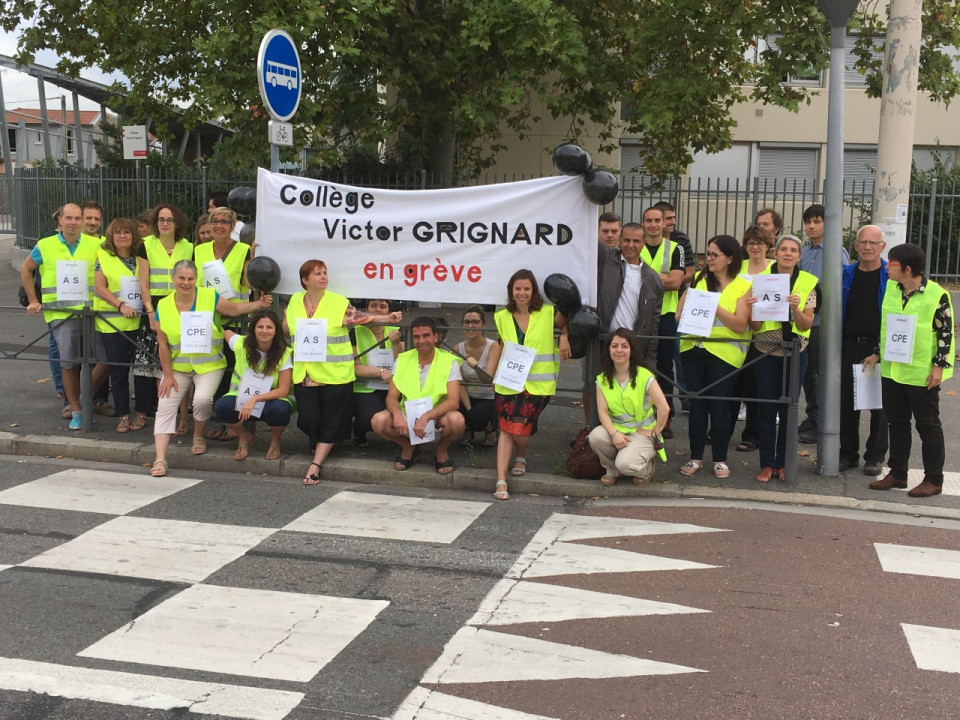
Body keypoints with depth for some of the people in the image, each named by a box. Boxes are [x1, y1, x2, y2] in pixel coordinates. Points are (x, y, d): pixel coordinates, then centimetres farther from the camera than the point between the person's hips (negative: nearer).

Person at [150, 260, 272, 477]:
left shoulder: (210, 297, -7)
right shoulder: (163, 306, -1)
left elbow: (235, 309, 7)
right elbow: (163, 344, 1)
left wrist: (259, 304, -9)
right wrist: (167, 375, -2)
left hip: (209, 365, -2)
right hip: (177, 367, 2)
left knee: (202, 399, -25)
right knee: (165, 406, -11)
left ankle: (198, 437, 7)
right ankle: (160, 459, -11)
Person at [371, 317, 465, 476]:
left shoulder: (449, 361, -8)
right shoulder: (402, 360, 2)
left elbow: (453, 400, -18)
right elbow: (391, 397, -2)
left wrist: (426, 417, -33)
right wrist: (397, 414, -26)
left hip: (437, 418, -2)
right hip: (407, 418, 2)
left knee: (456, 420, -35)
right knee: (378, 421, -26)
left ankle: (442, 449, 1)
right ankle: (407, 447, 6)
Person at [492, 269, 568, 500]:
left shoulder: (548, 314, 2)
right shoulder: (502, 317, 10)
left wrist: (564, 337, -1)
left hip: (537, 383, -2)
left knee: (519, 426, -14)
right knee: (506, 427, -10)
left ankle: (521, 457, 22)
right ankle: (501, 481, -12)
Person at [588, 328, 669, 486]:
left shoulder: (644, 377, -12)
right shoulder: (602, 379, 2)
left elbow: (664, 409, -16)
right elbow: (602, 411, -7)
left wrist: (654, 432, -9)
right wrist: (614, 433, -23)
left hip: (641, 433, -4)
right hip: (615, 429, 4)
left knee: (625, 464, -30)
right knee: (595, 436, -29)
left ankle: (647, 467, 9)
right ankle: (611, 470, 3)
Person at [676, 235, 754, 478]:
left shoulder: (742, 287, -2)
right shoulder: (698, 280, 11)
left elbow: (741, 325, -12)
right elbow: (680, 314, 9)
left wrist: (715, 306, -18)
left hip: (724, 353, -3)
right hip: (693, 349, 4)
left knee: (719, 406, 1)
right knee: (696, 404, 7)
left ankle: (720, 460, 14)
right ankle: (695, 457, 17)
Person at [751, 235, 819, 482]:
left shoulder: (808, 283, 0)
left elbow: (806, 325, -5)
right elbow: (755, 325, -2)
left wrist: (795, 308, -23)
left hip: (795, 352, 1)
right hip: (767, 352, 0)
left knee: (789, 409, 6)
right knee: (767, 410, 0)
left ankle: (782, 462, 17)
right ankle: (767, 464, 10)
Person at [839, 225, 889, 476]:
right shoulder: (846, 274, 6)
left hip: (880, 349, -3)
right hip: (850, 347, 3)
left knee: (879, 404, 5)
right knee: (847, 403, 8)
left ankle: (875, 457, 15)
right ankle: (848, 453, 19)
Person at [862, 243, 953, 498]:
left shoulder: (937, 295, -13)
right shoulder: (891, 288, 5)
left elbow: (946, 332, -10)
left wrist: (940, 365, -12)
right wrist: (877, 354, 17)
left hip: (922, 373, -6)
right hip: (892, 370, 6)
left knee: (928, 425, 4)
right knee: (896, 423, 13)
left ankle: (933, 479, 13)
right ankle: (897, 473, 24)